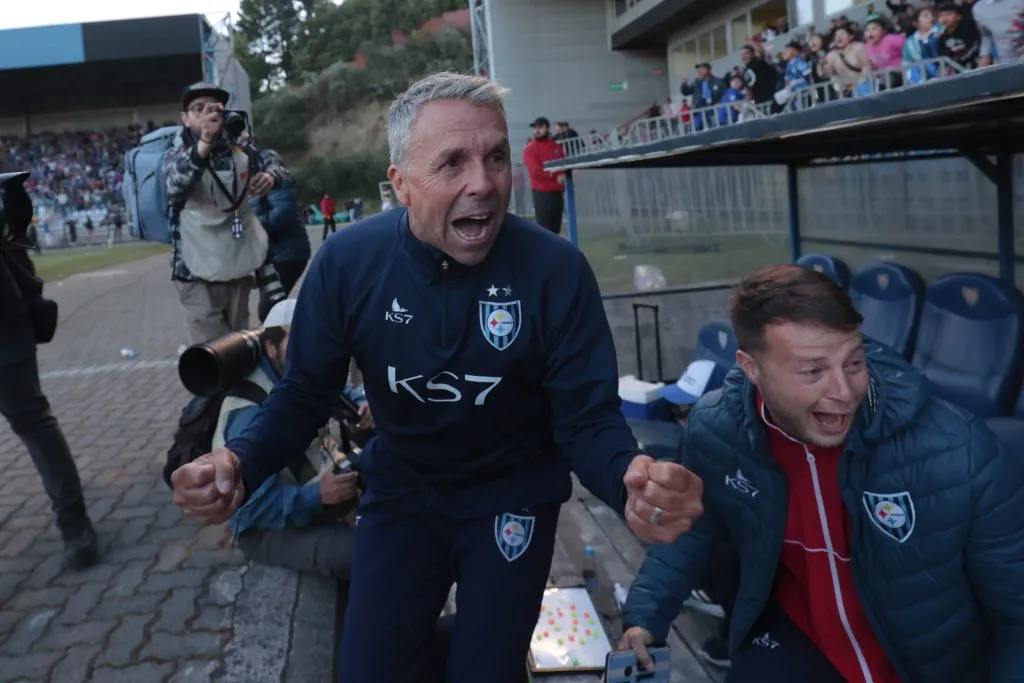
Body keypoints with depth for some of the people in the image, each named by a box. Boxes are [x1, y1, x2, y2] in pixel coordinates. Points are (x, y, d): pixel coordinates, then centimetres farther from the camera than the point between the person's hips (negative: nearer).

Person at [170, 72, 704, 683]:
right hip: (401, 491, 2)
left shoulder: (557, 270, -25)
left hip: (514, 495, -1)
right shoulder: (347, 261, -19)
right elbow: (304, 394, -8)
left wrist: (631, 482, -43)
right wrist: (241, 465, -30)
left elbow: (588, 419, -19)